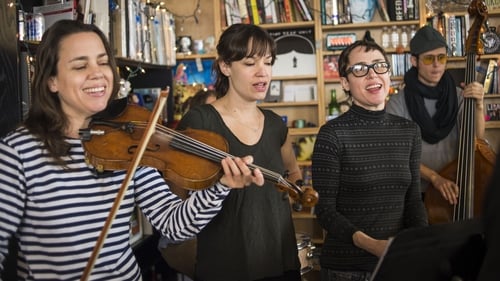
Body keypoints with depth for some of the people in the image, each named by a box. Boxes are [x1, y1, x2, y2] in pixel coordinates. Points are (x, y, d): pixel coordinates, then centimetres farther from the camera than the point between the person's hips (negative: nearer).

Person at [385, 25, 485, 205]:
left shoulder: (458, 97, 3)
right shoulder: (398, 104, -8)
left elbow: (477, 141, -4)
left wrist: (478, 106, -19)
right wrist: (434, 177, -22)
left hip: (455, 192, 3)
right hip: (416, 193, -2)